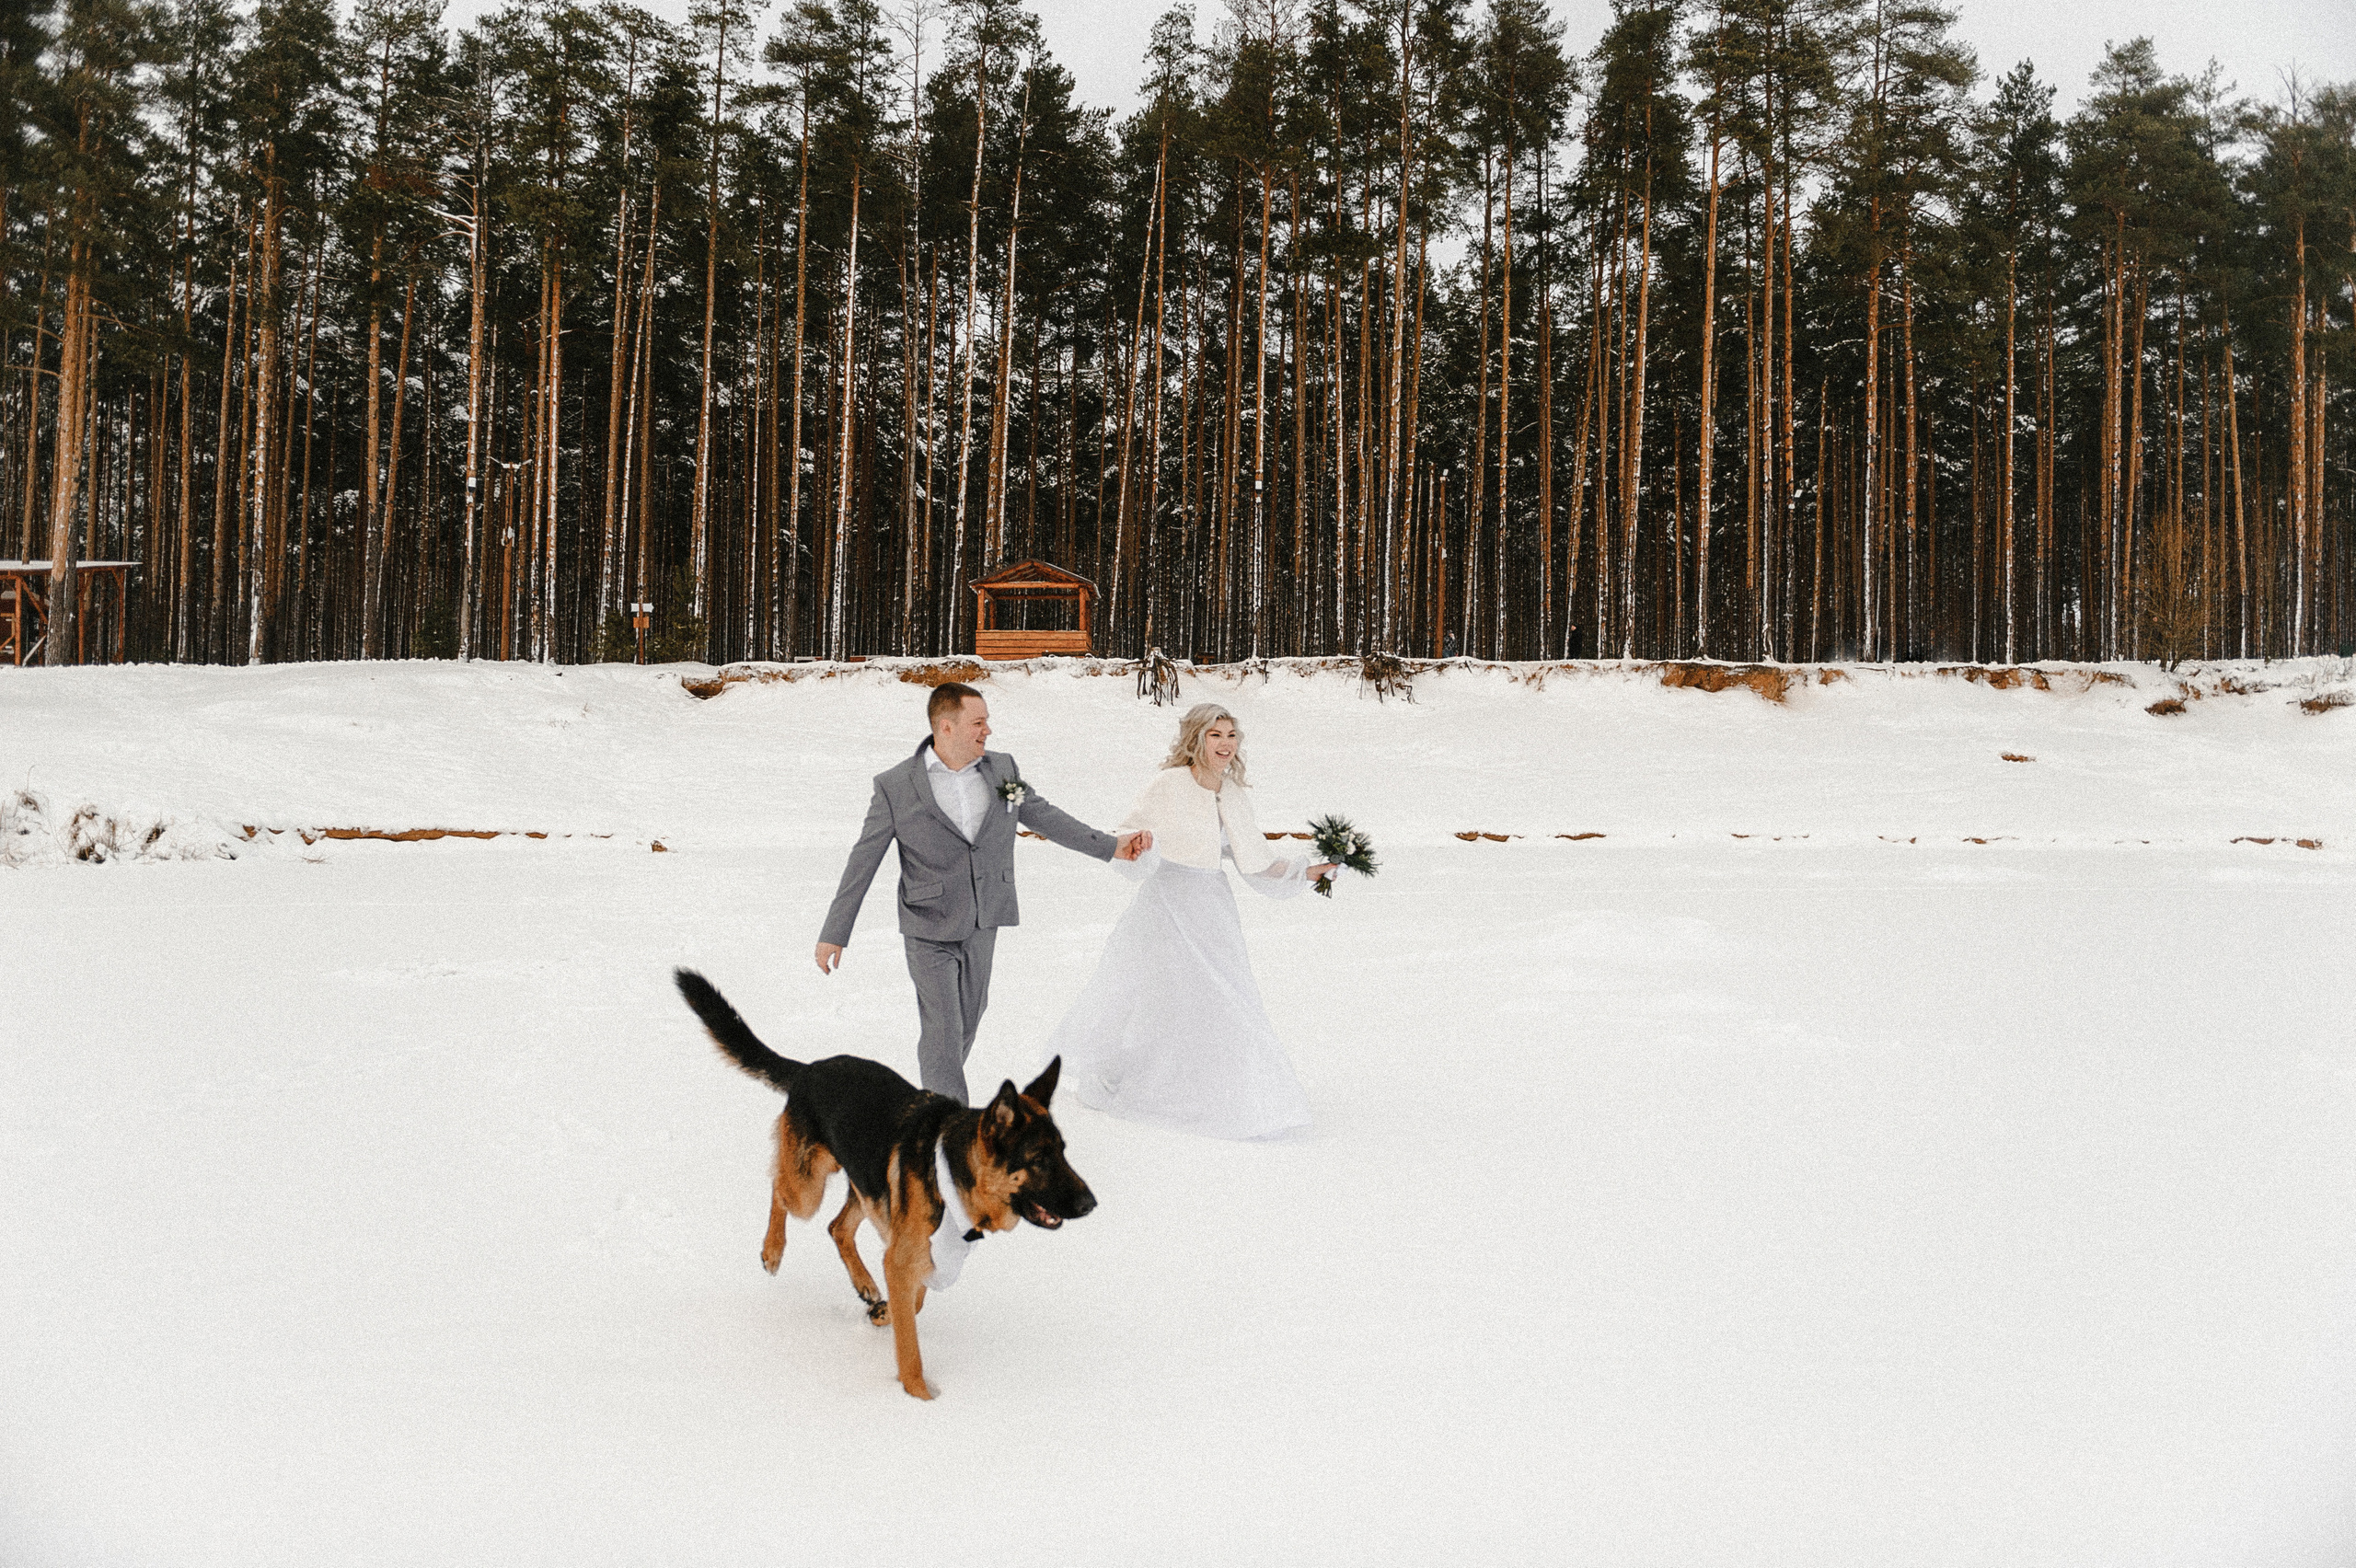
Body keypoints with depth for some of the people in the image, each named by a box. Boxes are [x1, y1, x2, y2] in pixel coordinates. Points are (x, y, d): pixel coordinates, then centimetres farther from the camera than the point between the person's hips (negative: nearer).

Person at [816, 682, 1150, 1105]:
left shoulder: (1002, 769, 0)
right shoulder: (895, 786, -11)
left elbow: (1043, 815, 13)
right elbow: (862, 861, -6)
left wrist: (1111, 846, 12)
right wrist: (835, 932, -5)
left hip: (983, 926, 5)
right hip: (930, 932, -5)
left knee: (967, 1022, 16)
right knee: (943, 1031, -7)